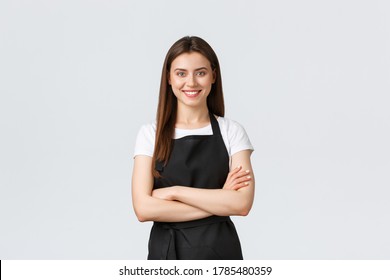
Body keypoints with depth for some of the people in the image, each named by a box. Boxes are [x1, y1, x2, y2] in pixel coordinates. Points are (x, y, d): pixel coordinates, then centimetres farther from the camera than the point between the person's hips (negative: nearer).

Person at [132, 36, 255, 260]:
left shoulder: (232, 131, -3)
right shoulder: (150, 134, -3)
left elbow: (242, 203, -14)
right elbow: (143, 208, -13)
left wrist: (175, 191, -16)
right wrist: (219, 201, -15)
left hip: (220, 250, 0)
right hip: (166, 250, 0)